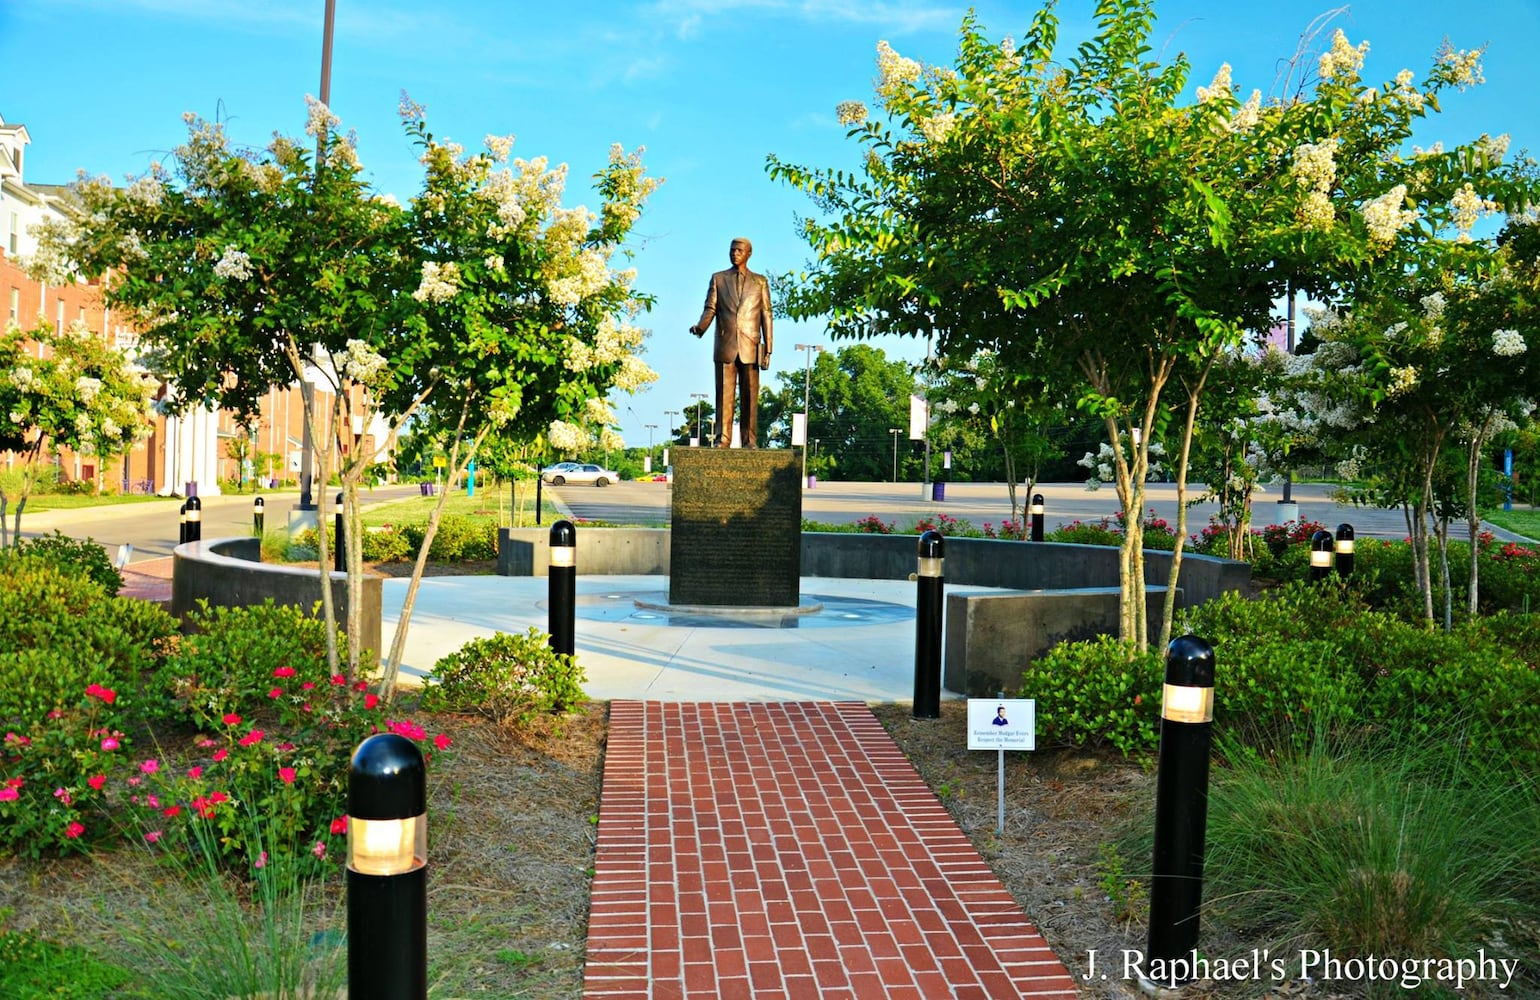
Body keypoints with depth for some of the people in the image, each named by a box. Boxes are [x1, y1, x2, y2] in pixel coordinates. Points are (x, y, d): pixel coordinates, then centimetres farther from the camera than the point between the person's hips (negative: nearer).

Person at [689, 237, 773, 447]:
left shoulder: (760, 281, 13)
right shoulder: (718, 278, 14)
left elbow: (766, 316, 8)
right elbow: (710, 309, 6)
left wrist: (768, 350, 1)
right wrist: (700, 327, -17)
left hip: (750, 348, 0)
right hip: (725, 346, 1)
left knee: (750, 396, -1)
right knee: (724, 394, -2)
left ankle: (750, 440, 1)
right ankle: (722, 439, -1)